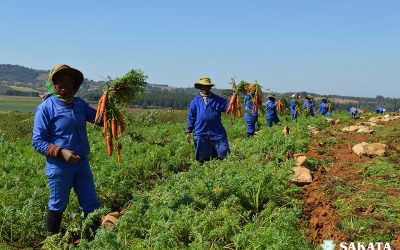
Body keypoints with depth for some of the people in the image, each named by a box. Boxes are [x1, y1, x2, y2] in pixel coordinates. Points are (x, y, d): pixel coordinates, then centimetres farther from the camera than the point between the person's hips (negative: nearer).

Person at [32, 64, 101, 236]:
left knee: (92, 205, 12)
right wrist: (61, 152, -24)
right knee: (57, 207, 10)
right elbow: (37, 141, -12)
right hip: (59, 166, -5)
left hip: (82, 163, 5)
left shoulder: (79, 103, 6)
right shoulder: (46, 107, -10)